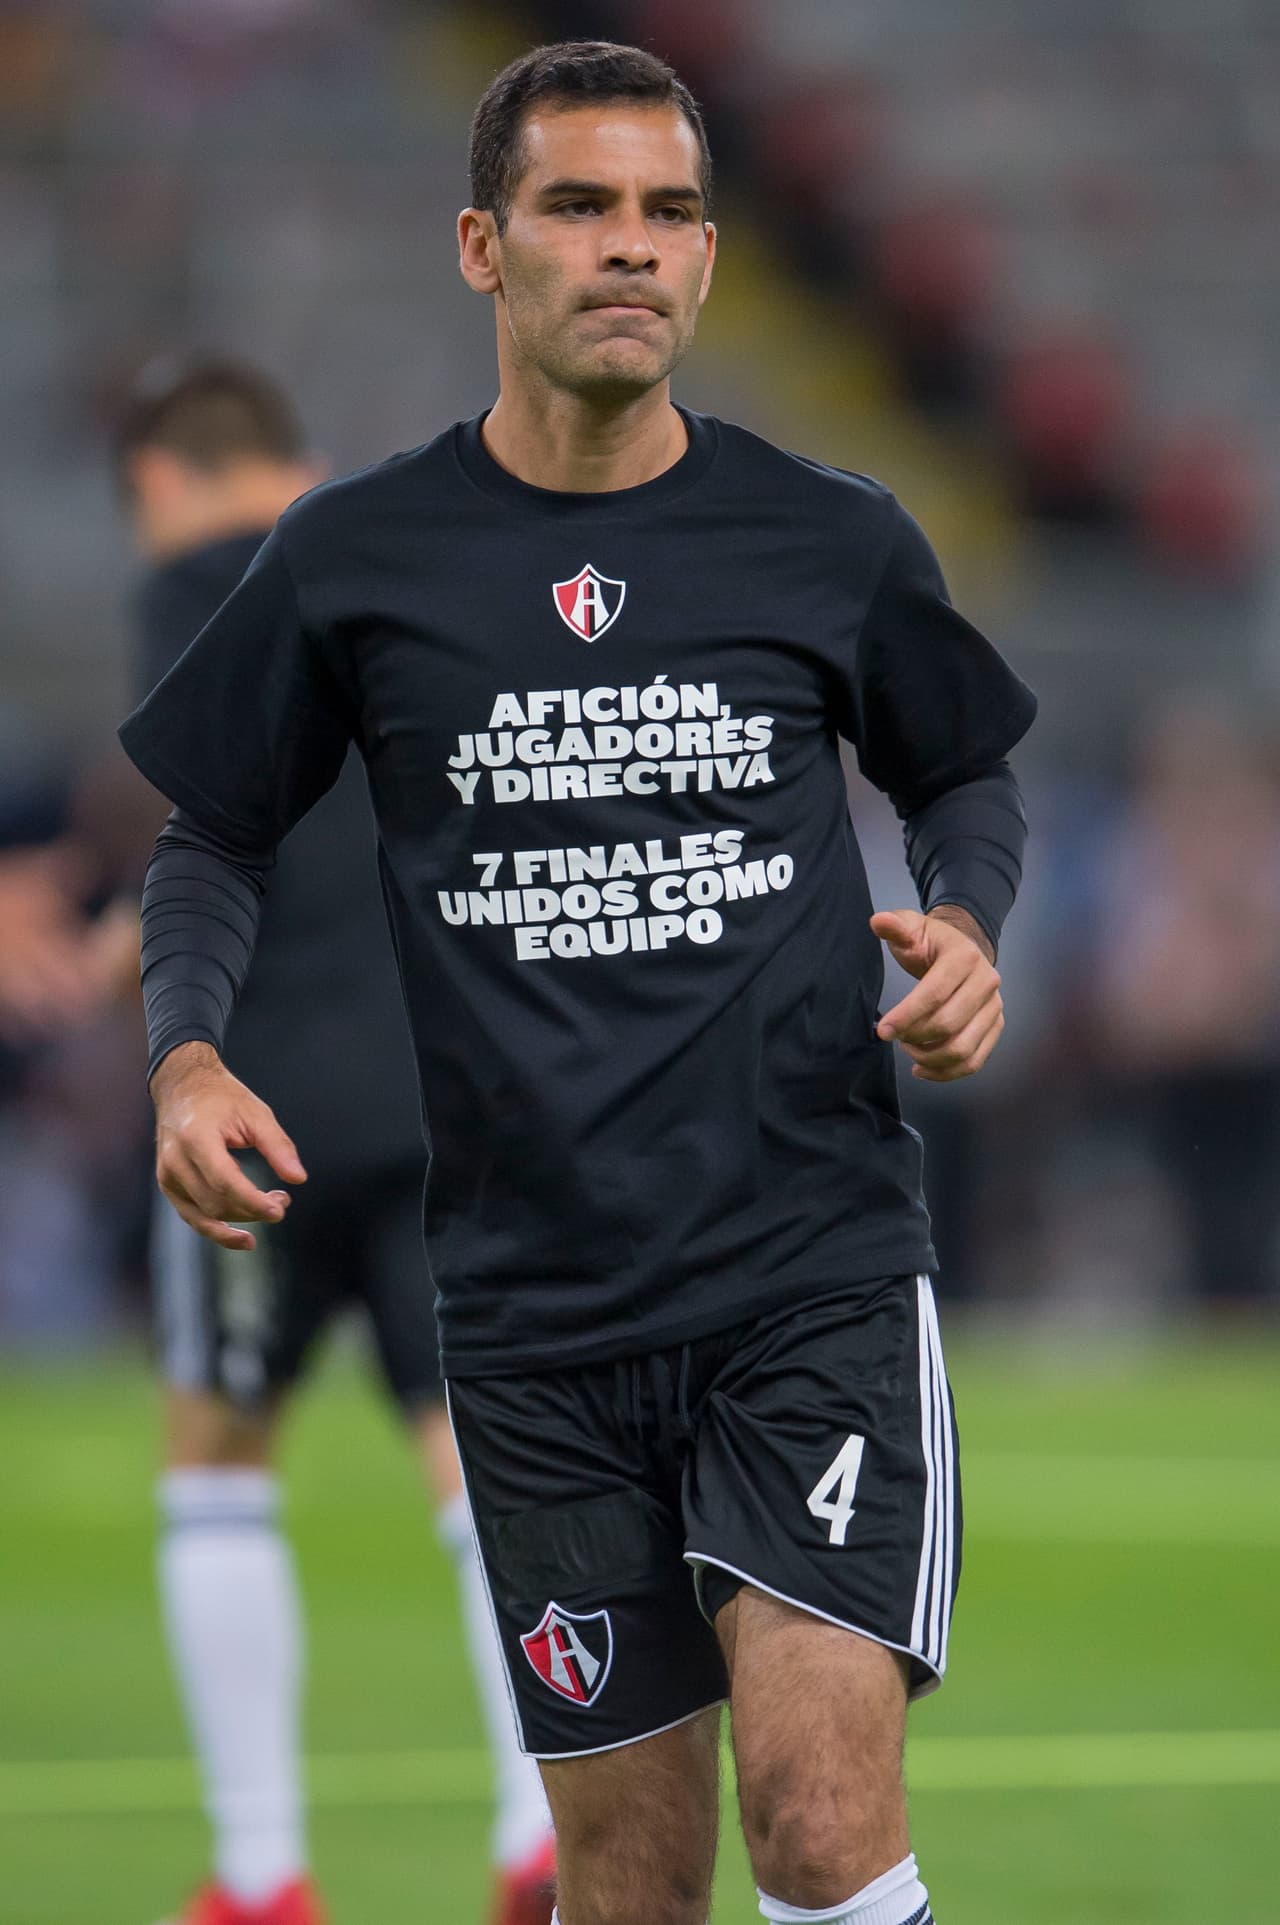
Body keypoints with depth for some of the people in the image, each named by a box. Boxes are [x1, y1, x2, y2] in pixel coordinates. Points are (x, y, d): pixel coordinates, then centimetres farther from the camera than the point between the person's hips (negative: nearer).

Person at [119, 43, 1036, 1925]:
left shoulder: (834, 540, 3)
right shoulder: (356, 560, 3)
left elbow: (965, 776, 19)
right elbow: (215, 838, 14)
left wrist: (967, 923, -2)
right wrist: (186, 1057, -5)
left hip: (815, 1266, -1)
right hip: (537, 1308, 1)